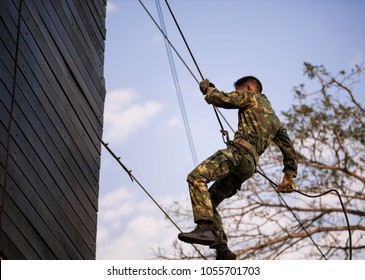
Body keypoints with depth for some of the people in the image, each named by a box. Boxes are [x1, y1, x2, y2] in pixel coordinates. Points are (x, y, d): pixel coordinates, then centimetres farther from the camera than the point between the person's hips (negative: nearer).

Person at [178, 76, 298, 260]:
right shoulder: (274, 119, 35)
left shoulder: (251, 97, 13)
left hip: (240, 151, -9)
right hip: (250, 165, 9)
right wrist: (289, 176, 37)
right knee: (210, 201, 11)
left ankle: (205, 228, -44)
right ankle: (222, 249, -1)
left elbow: (220, 99, 4)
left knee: (197, 177, -24)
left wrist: (208, 88, 24)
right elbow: (289, 149, 34)